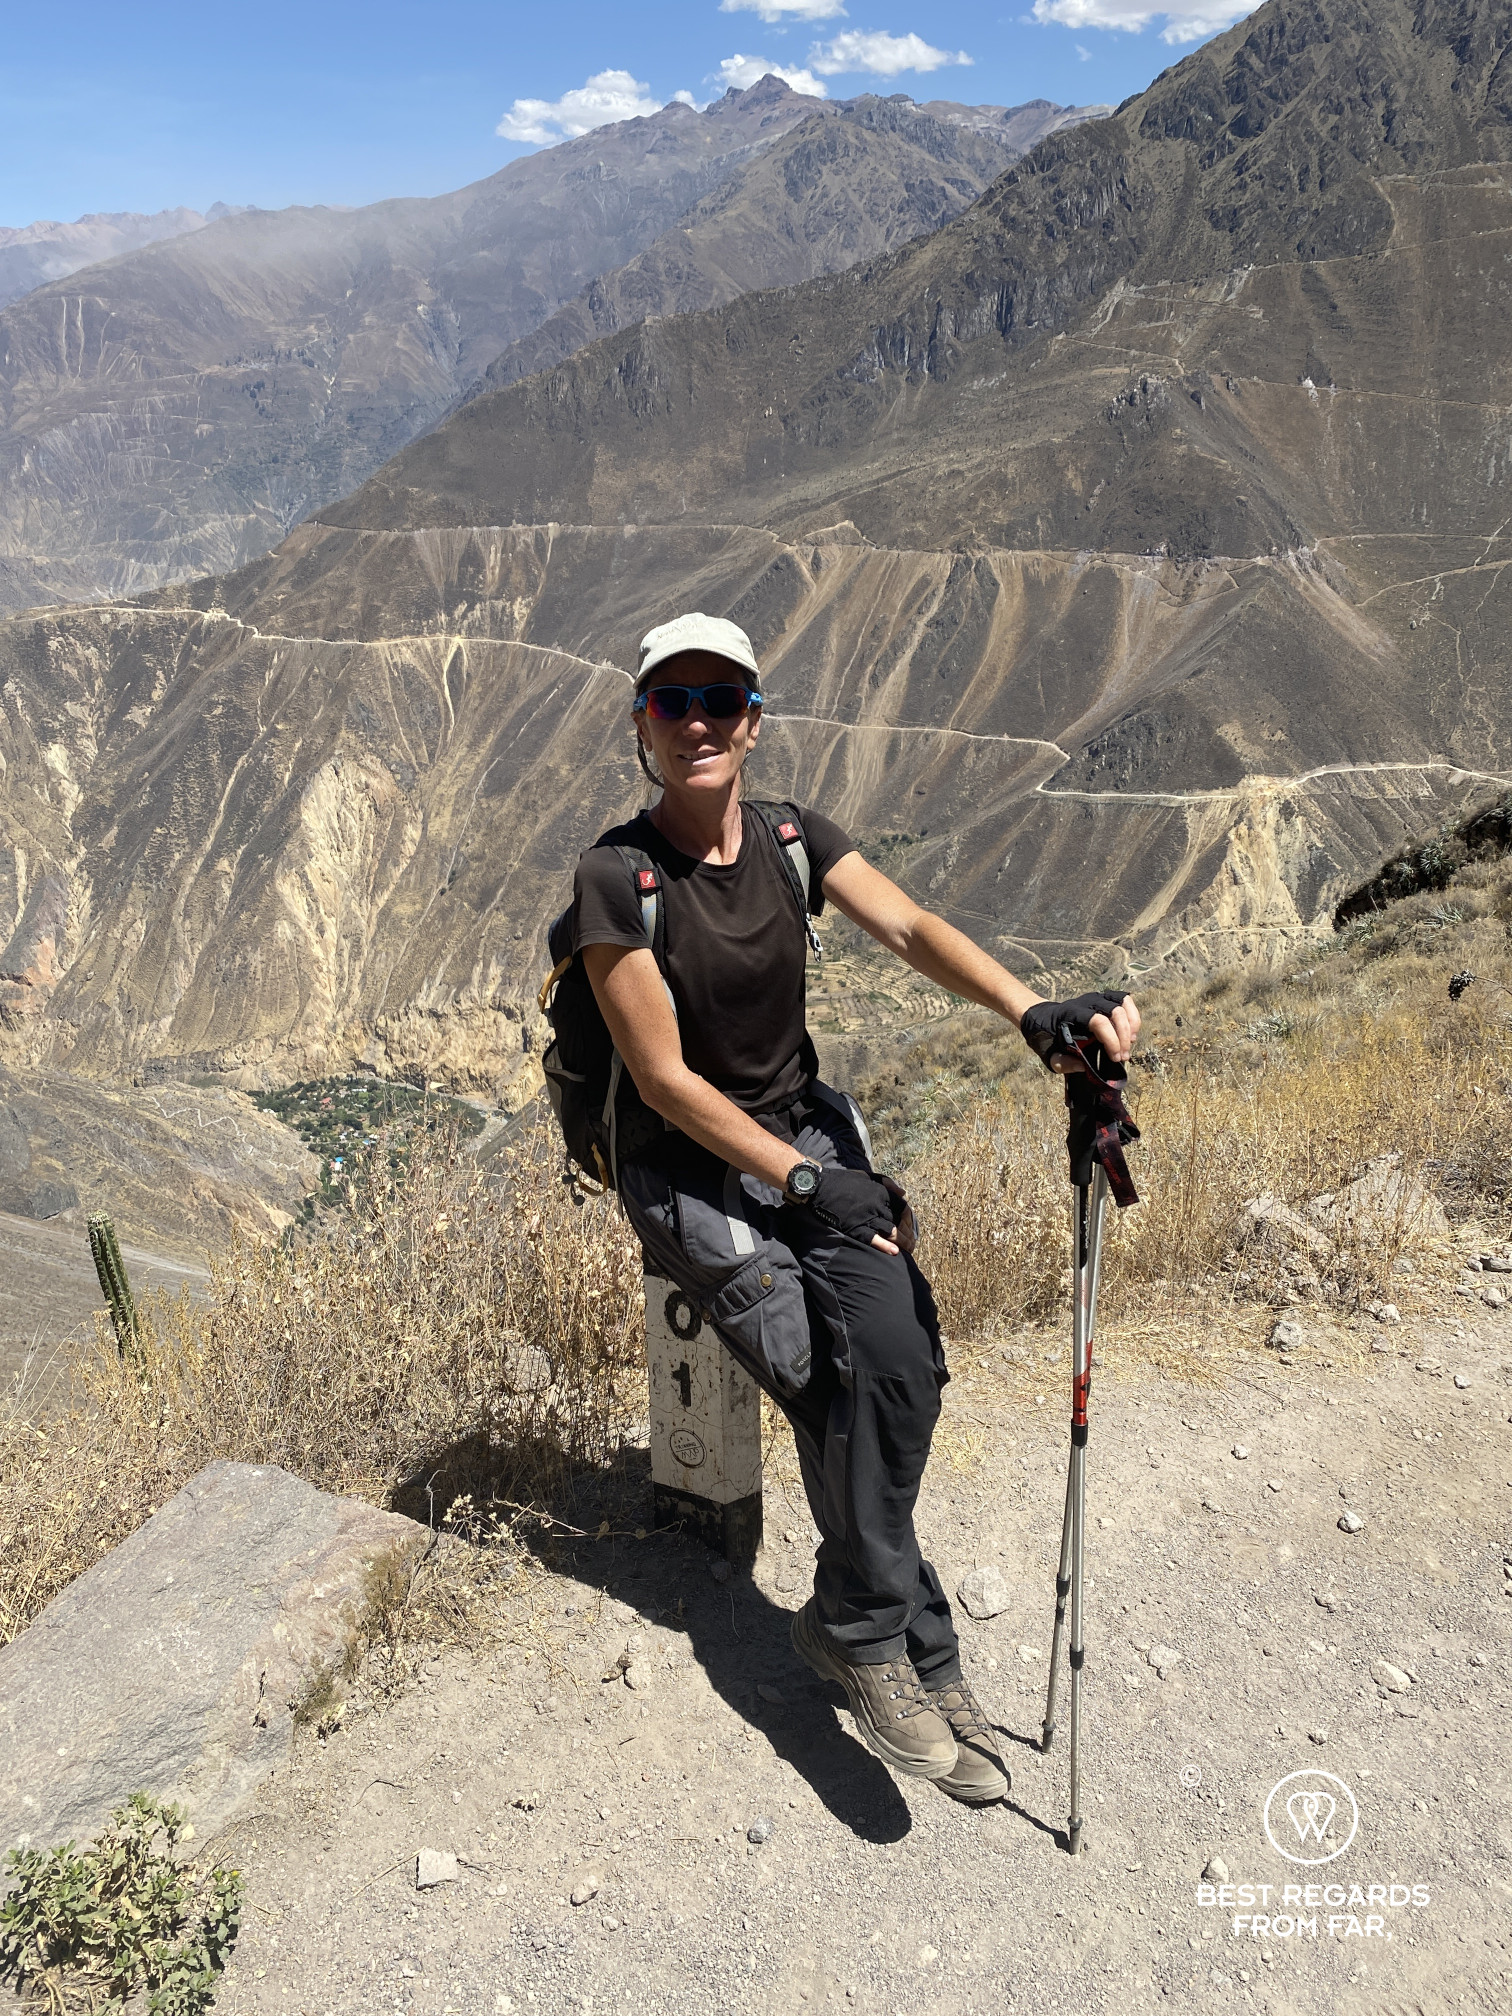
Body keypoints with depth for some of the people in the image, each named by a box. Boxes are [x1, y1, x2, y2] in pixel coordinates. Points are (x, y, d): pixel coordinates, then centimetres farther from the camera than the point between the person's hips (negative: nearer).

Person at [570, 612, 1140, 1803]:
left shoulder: (794, 841, 1)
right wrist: (806, 1183, -19)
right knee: (843, 1388, -20)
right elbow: (664, 1078, -15)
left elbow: (907, 927, -16)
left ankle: (854, 1624, 1)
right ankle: (920, 1652, 2)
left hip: (810, 1132, 4)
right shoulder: (616, 875, -14)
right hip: (691, 1168, -4)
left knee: (895, 1357, -21)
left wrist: (1033, 1010, -34)